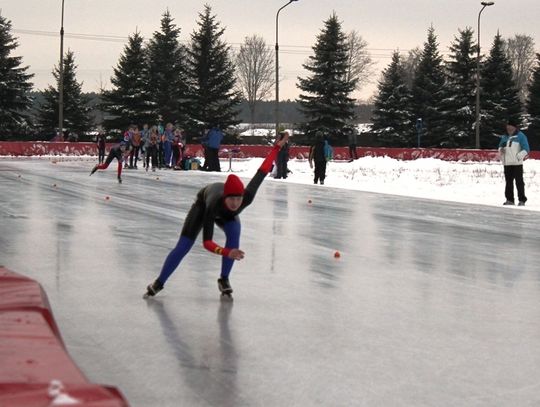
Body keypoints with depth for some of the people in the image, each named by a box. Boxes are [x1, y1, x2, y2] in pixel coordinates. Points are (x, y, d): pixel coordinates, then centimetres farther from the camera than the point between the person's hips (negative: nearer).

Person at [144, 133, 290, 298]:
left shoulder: (247, 197, -42)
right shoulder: (212, 206, -48)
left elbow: (262, 171, -32)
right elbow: (207, 242, -51)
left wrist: (277, 147, -31)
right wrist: (227, 253, -68)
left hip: (227, 215, 3)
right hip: (203, 204, -2)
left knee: (234, 233, -28)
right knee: (183, 246, -8)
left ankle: (224, 279, -11)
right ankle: (159, 283, 9)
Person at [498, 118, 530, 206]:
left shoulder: (520, 136, -3)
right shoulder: (504, 137, 15)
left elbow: (526, 149, -8)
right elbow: (500, 146, 23)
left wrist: (519, 156, -19)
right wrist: (501, 150, 0)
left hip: (517, 163, -6)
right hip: (507, 163, 6)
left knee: (519, 181, -5)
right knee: (508, 181, 9)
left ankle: (522, 200, -2)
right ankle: (509, 199, 15)